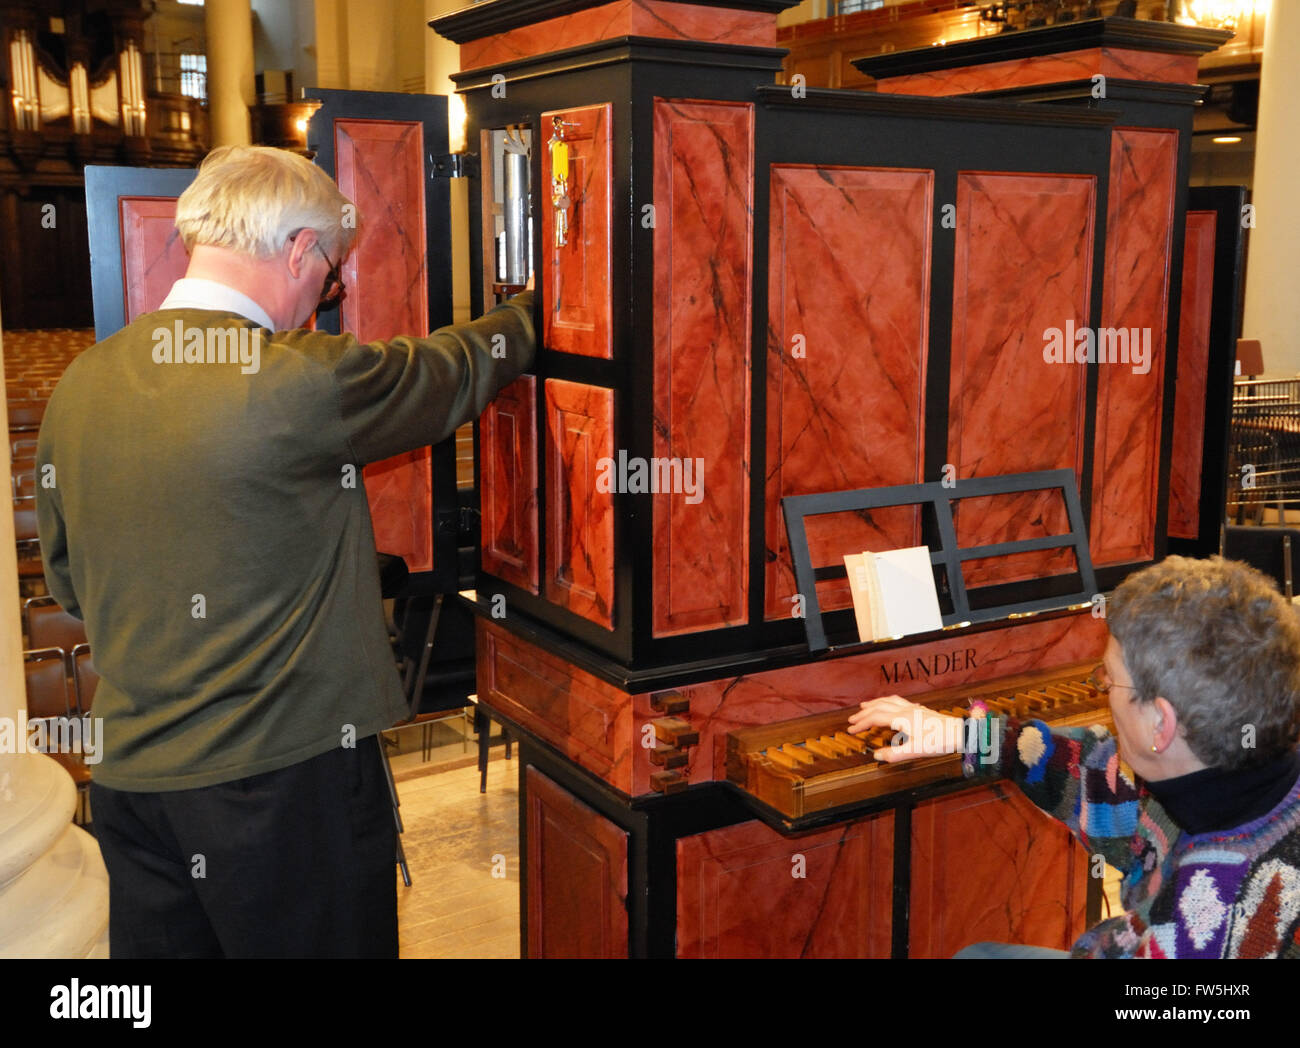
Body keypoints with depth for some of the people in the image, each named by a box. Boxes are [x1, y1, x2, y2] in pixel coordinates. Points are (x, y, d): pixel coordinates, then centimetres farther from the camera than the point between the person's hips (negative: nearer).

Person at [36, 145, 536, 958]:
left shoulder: (79, 384, 2)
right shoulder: (303, 381, -18)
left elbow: (68, 583, 13)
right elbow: (459, 369, -1)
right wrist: (538, 308, 19)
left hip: (128, 776, 7)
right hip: (283, 779, -6)